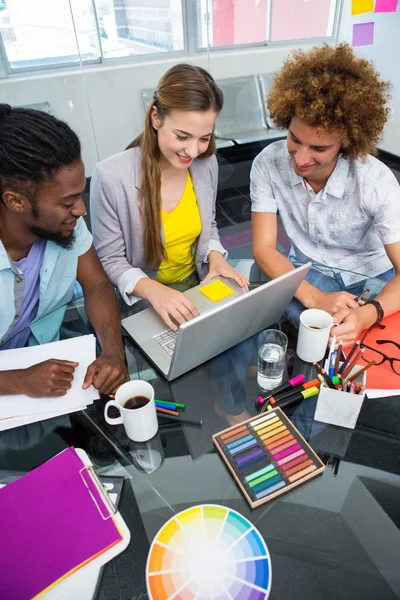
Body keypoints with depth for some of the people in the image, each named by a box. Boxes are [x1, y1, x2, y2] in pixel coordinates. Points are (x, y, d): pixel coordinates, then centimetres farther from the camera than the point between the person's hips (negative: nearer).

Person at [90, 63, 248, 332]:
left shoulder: (206, 163, -6)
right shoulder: (111, 177, -22)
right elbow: (110, 261, -13)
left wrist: (215, 255, -11)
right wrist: (153, 290, -31)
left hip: (198, 285, 5)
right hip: (141, 301, -4)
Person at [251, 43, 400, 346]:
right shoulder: (268, 164, -19)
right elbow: (263, 249, -18)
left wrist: (366, 314, -45)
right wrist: (315, 298, -34)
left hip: (371, 276, 0)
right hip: (309, 272, 1)